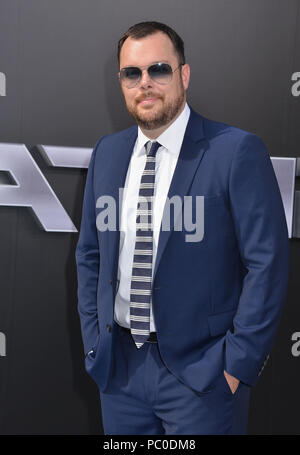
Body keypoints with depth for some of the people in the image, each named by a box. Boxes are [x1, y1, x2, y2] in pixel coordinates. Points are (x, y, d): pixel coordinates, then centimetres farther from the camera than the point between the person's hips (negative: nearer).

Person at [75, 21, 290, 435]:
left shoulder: (238, 151, -11)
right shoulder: (106, 153, 5)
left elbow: (268, 263, -12)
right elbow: (89, 253, 11)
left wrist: (238, 362, -12)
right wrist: (94, 339, 5)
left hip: (201, 372, -4)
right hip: (119, 366, 5)